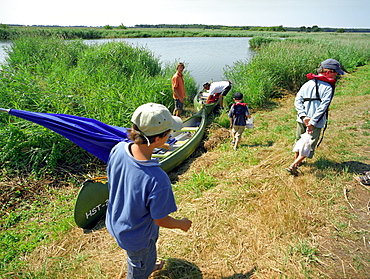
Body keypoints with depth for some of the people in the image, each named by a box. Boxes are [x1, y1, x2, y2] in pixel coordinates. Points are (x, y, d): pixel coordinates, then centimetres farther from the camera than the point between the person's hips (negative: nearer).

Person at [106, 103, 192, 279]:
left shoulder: (118, 150, -24)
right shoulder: (158, 180, -42)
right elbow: (161, 220, -24)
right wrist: (182, 224, -5)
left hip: (114, 224, 7)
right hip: (136, 237, -6)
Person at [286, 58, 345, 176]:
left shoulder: (307, 84, 5)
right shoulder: (328, 88, -10)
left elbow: (297, 101, -4)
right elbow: (322, 107, -19)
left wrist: (303, 116, -11)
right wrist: (312, 123, -18)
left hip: (301, 120, 5)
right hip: (316, 123, -5)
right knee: (310, 146, 7)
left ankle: (297, 160, 42)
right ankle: (293, 166, -1)